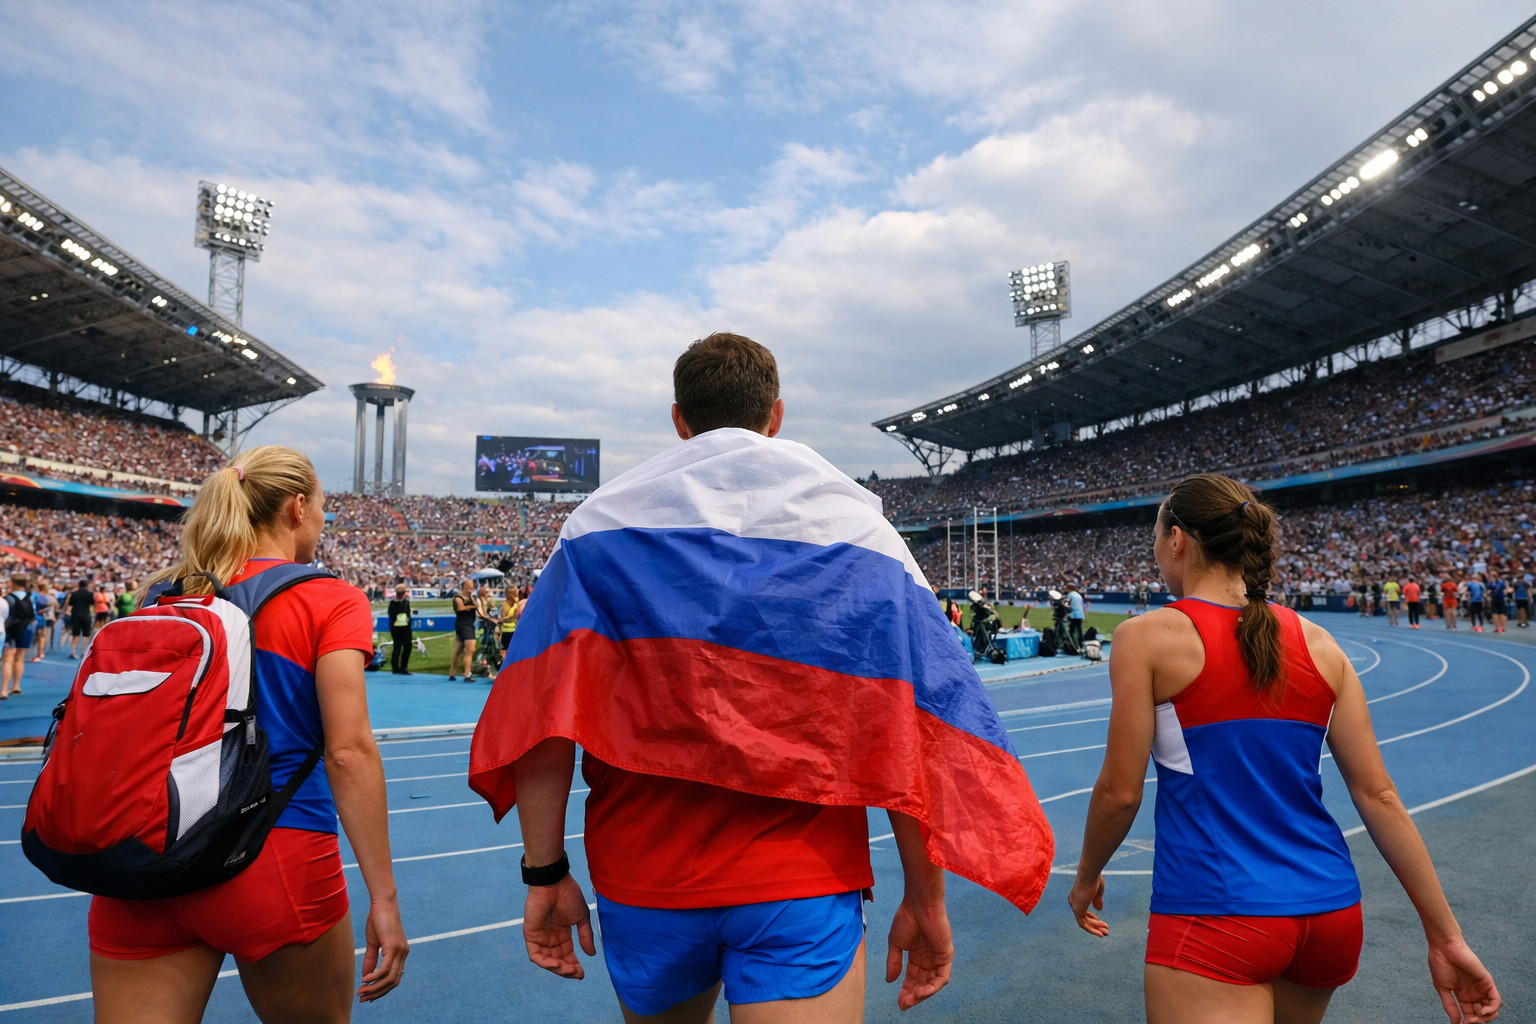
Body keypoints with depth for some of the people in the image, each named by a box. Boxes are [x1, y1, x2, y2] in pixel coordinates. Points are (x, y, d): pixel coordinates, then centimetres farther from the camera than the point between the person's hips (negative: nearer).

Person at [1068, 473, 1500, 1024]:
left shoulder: (1148, 637, -10)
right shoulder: (1316, 642, 3)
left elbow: (1119, 791, -8)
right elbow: (1377, 795, 2)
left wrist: (1086, 877, 9)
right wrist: (1446, 937, 9)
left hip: (1214, 913, -7)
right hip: (1332, 912, 7)